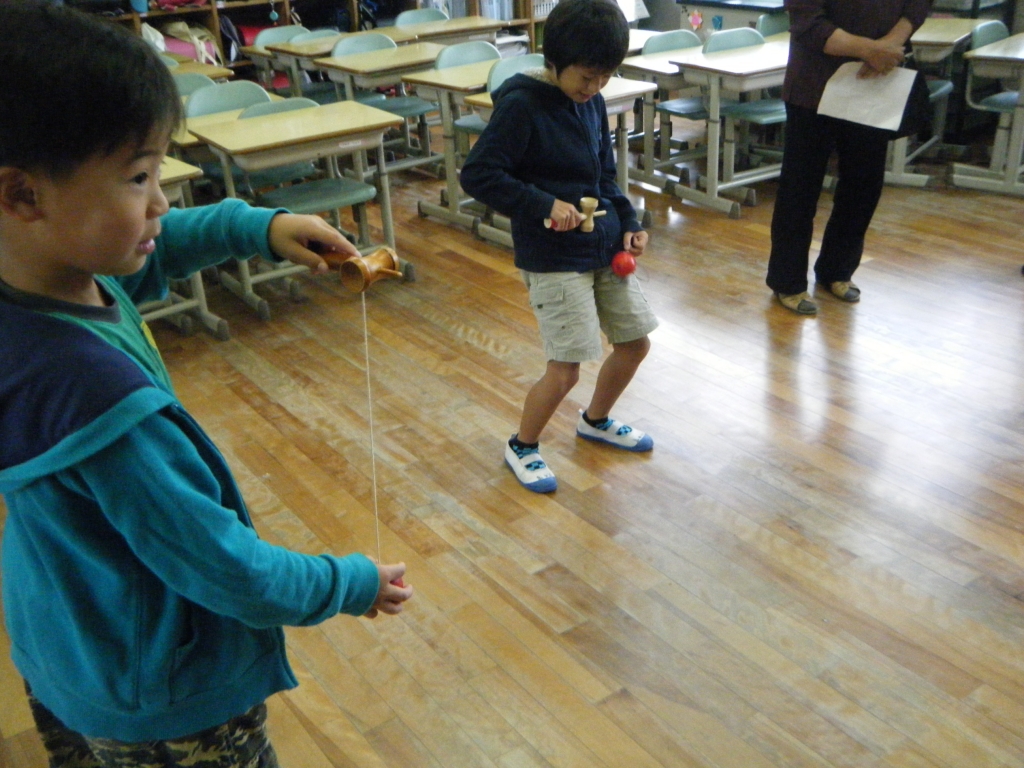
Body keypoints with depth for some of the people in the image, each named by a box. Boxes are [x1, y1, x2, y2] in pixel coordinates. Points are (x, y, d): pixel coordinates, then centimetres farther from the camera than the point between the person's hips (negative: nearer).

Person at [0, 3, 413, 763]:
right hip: (161, 702, -8)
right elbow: (228, 572, -29)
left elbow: (143, 256, 11)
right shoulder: (95, 388, -39)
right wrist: (353, 585, -12)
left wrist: (258, 226, -2)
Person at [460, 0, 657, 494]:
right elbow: (476, 175, -17)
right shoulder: (521, 105, -14)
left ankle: (596, 421, 40)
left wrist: (629, 225, 3)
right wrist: (543, 204, -23)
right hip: (553, 256, -7)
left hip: (605, 246, 8)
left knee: (635, 342, 13)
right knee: (566, 368, -7)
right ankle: (522, 448, 19)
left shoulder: (593, 103, 7)